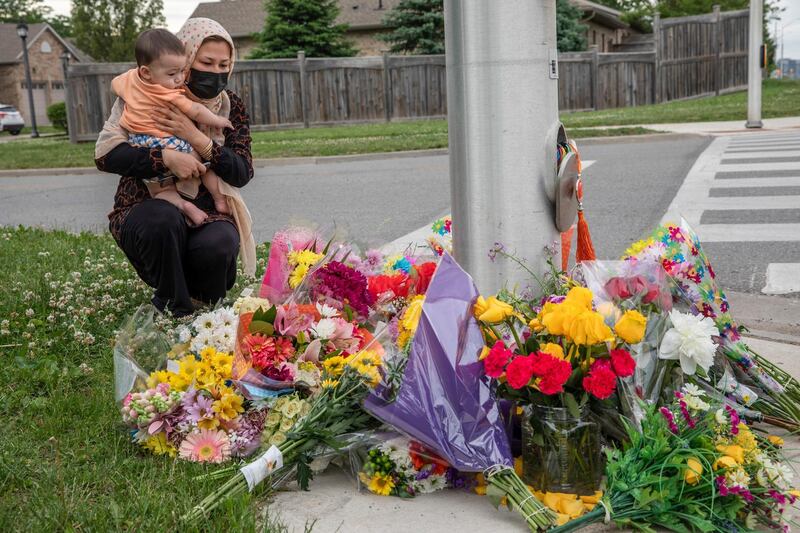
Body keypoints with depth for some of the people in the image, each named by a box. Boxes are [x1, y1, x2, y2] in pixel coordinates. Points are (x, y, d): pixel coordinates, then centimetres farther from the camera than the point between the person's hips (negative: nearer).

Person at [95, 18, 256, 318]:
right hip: (145, 211, -2)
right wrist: (166, 158, -28)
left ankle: (205, 314, 1)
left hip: (206, 213, 2)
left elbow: (243, 174, -6)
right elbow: (105, 154, -15)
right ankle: (174, 310, -13)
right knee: (163, 220, -37)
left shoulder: (231, 107, 2)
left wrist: (196, 138, -21)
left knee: (217, 246, -32)